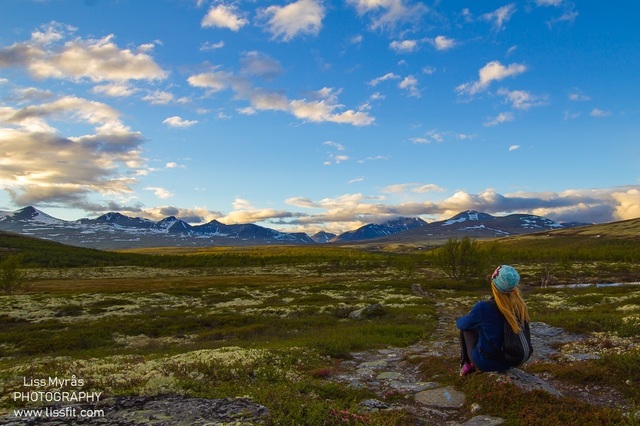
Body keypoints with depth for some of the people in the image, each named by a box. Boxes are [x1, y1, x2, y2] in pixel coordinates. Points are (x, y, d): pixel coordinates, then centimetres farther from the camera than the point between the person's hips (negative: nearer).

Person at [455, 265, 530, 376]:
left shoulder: (483, 307, -26)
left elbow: (462, 324, -6)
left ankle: (465, 364, 23)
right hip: (509, 361, 5)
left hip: (486, 362, -4)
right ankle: (475, 366, 30)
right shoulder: (520, 306, -12)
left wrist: (458, 320, 18)